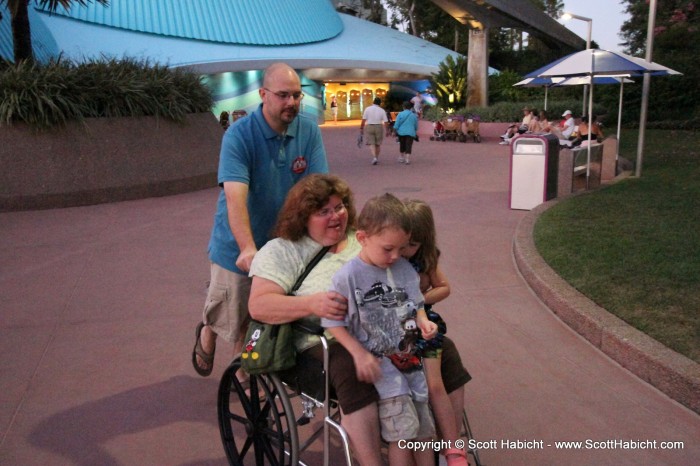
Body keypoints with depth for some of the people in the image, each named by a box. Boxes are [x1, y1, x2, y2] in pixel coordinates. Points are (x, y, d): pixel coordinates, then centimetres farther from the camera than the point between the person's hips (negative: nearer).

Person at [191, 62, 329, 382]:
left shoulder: (309, 131, -8)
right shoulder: (239, 135, -18)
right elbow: (235, 196, -30)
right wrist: (248, 248, -42)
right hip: (238, 248, -3)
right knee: (227, 319, 13)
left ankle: (245, 374, 40)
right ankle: (207, 334, 49)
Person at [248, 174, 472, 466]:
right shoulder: (281, 251, 4)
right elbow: (258, 305, -7)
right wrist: (312, 304, -25)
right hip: (327, 345, -5)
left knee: (443, 350, -12)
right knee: (355, 371, -37)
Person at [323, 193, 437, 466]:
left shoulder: (404, 268, 3)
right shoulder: (348, 276, -13)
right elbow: (333, 323, -10)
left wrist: (423, 322, -5)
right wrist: (359, 354, -17)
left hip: (407, 355, 6)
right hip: (375, 360, -5)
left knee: (423, 428, 10)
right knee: (402, 429, -12)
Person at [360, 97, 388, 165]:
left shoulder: (367, 109, 0)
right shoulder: (382, 110, 2)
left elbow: (363, 120, -4)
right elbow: (386, 122, -2)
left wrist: (361, 128, 2)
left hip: (369, 127, -1)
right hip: (379, 127, 1)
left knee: (371, 144, 0)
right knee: (378, 144, 14)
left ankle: (374, 157, -19)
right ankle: (377, 158, 23)